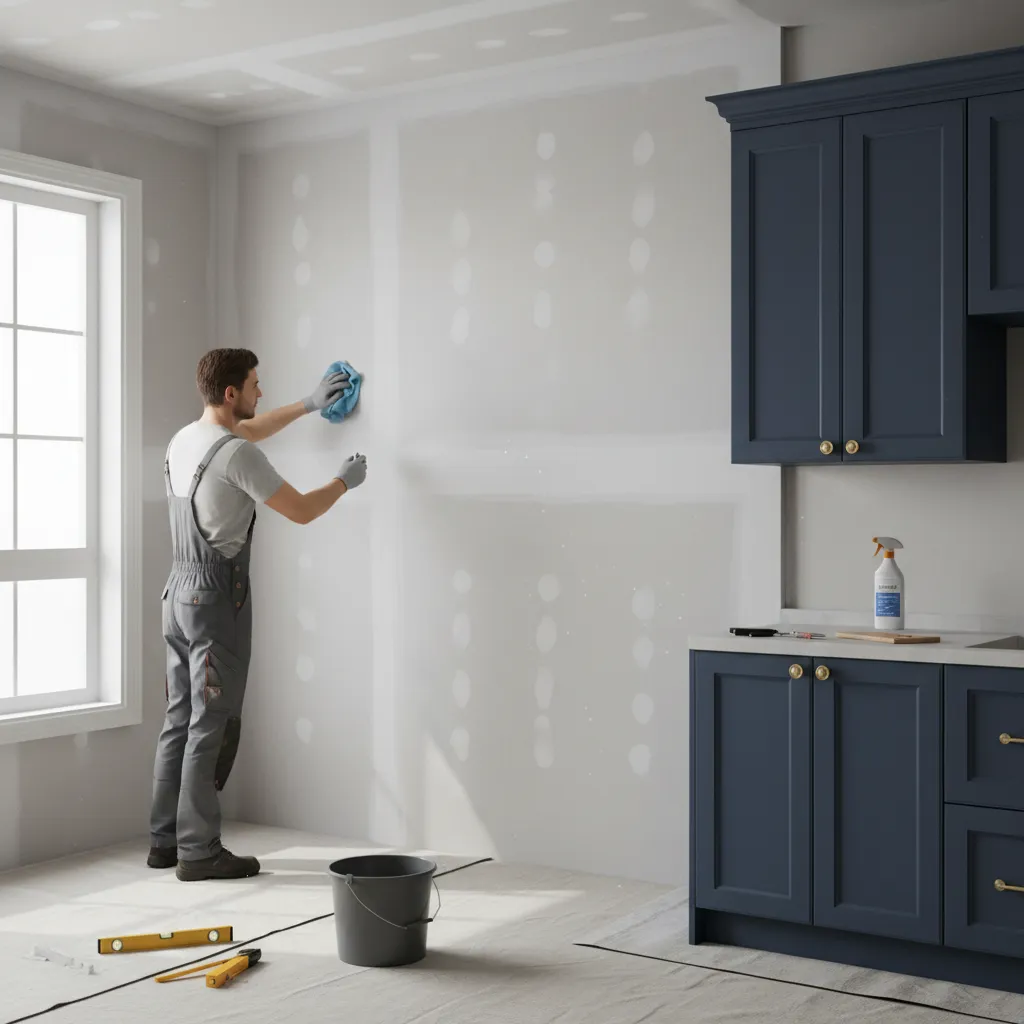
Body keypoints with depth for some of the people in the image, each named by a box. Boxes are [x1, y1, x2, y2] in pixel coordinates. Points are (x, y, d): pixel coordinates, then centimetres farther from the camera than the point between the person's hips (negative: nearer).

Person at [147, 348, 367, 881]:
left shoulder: (183, 439, 11)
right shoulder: (237, 455, -17)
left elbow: (247, 429, 32)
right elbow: (301, 510, -11)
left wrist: (309, 404, 38)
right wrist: (345, 480, 8)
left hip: (179, 591, 9)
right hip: (218, 596, -9)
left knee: (181, 718, 14)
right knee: (213, 724, -4)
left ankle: (165, 839, 21)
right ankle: (199, 850, 1)